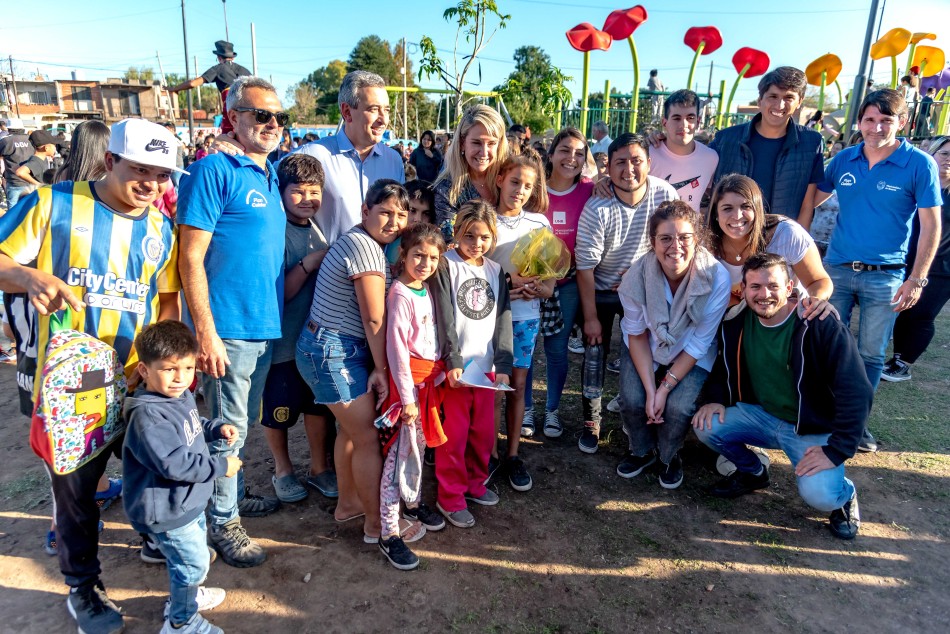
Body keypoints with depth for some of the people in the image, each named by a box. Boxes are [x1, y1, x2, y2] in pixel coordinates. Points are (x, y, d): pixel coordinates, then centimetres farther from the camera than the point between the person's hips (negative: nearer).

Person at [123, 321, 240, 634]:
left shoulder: (181, 396, -1)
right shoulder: (148, 418, -32)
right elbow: (174, 464, -35)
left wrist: (217, 428, -1)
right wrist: (220, 466, -26)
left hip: (187, 500, 9)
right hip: (167, 511, -9)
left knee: (192, 554, 28)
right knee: (193, 562, 5)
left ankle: (186, 594, 52)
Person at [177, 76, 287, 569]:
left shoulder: (271, 175, 12)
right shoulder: (215, 171, -11)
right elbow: (191, 258, -16)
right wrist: (206, 333, -19)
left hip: (264, 324, 8)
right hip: (228, 328, -7)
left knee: (245, 422, 21)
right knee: (228, 428, 4)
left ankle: (234, 494, 40)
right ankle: (223, 522, 21)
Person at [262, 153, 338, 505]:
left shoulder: (320, 229, 4)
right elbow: (279, 292, -18)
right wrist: (309, 264, -25)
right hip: (283, 339, -5)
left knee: (319, 403, 15)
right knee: (279, 408, 10)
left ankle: (319, 468, 34)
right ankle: (282, 469, 33)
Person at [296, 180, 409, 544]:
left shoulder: (364, 241, 14)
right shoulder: (365, 246, -18)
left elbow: (370, 314, 13)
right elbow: (374, 317, -18)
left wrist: (377, 365, 8)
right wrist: (381, 368, -9)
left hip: (341, 349, 10)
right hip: (334, 352, -10)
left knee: (351, 428, 22)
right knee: (368, 438, 0)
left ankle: (347, 504, 39)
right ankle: (375, 525, 15)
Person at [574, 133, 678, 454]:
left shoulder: (665, 195, -17)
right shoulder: (597, 208, -25)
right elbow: (585, 267, -20)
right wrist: (590, 317, -16)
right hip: (601, 291, -2)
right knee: (596, 356, 4)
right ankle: (591, 422, 22)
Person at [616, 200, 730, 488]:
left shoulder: (716, 278, -29)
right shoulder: (637, 275, -25)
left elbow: (699, 343, -19)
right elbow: (637, 334, -12)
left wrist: (665, 387, -20)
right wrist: (650, 388, -19)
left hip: (691, 354, -1)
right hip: (647, 346, 1)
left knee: (679, 407, -20)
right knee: (632, 400, -17)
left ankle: (669, 456, 15)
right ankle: (641, 451, 17)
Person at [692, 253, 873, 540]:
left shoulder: (821, 325, -23)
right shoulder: (736, 322, -8)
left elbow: (857, 393, -23)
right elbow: (724, 363, 13)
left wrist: (835, 452, -25)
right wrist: (715, 398, -6)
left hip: (814, 428, -5)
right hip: (760, 414, 5)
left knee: (819, 494, -28)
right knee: (705, 426, -17)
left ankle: (844, 494, 13)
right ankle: (752, 472, 14)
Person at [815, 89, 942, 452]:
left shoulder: (919, 164, -7)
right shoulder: (843, 160, 1)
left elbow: (931, 226, -5)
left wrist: (917, 279, -10)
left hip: (885, 275, -2)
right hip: (837, 268, 2)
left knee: (871, 353, 7)